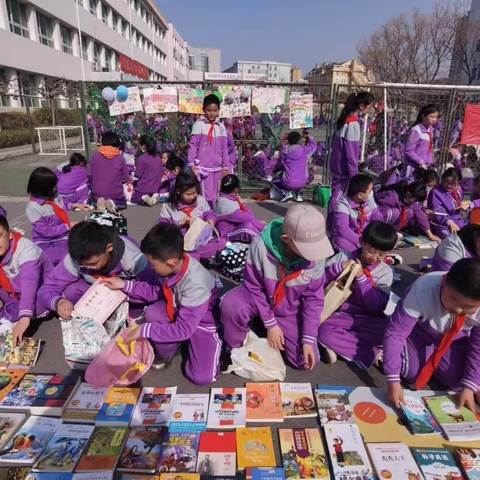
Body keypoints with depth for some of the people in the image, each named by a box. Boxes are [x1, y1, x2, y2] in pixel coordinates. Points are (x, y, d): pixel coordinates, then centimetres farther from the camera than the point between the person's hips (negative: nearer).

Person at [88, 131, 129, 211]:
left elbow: (89, 175, 0)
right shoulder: (120, 158, -10)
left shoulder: (94, 155, -5)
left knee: (93, 200, 34)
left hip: (98, 193, 1)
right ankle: (114, 203, -6)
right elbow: (126, 178, -3)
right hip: (116, 194, -1)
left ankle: (99, 200, -3)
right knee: (123, 203, 30)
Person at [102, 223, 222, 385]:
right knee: (153, 313, -23)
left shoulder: (195, 285, -39)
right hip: (178, 310, 6)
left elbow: (183, 329, -31)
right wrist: (125, 285, -7)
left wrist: (144, 330, -27)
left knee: (202, 377, -15)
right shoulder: (172, 265, -19)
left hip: (202, 323, -6)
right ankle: (164, 354, 4)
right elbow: (156, 291, 1)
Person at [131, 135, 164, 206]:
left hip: (143, 189, -5)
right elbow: (162, 172, 10)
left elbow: (137, 175, -12)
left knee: (133, 198, 17)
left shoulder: (142, 158, -16)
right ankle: (154, 196, -4)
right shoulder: (158, 158, 2)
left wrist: (135, 169, 8)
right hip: (155, 189, 5)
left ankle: (143, 199, -14)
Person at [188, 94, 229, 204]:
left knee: (215, 197, 9)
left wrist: (225, 167, 10)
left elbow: (224, 149, 12)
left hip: (217, 168, 4)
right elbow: (193, 145, -3)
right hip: (203, 167, -4)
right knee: (208, 196, -9)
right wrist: (192, 164, -7)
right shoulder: (199, 124, -4)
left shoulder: (221, 127, 8)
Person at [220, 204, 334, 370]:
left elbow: (313, 299, -11)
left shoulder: (315, 254, -25)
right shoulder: (261, 245, -33)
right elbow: (254, 287, -18)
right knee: (230, 304, -34)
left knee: (306, 360, -4)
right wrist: (270, 324, -16)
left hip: (290, 311, 3)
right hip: (260, 298, -2)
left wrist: (309, 340, -13)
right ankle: (234, 348, -2)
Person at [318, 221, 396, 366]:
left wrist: (362, 278, -19)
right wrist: (338, 268, -20)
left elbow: (377, 307, -11)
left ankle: (337, 344, -18)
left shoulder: (385, 272, -1)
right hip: (339, 315, -1)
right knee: (324, 331, -31)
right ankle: (372, 353, -17)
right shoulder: (343, 257, -3)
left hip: (367, 319, 1)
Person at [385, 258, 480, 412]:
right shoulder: (422, 291, -40)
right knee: (412, 374, -15)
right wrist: (393, 380, -37)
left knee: (457, 382, -10)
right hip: (420, 332, -2)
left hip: (455, 339, 3)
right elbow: (394, 333, -35)